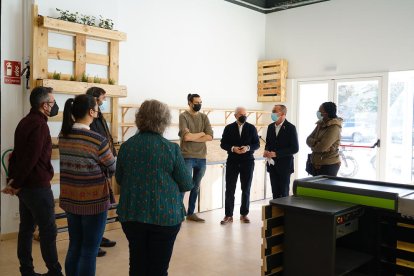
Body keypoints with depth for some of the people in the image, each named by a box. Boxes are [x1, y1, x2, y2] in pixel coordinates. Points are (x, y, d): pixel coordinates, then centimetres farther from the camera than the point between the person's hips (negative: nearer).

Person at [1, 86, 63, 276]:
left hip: (25, 185, 9)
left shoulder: (25, 122, 12)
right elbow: (31, 159, -22)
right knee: (48, 231, 0)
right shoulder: (40, 125, -18)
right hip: (38, 186, -9)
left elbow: (17, 153, 14)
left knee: (26, 228, 13)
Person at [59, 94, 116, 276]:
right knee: (89, 251, 7)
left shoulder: (63, 136, 0)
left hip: (69, 199, 6)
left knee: (74, 246, 20)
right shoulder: (98, 140, -19)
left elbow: (75, 163, 9)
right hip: (93, 200, -6)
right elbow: (113, 168, -6)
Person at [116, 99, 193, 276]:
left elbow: (119, 179, 11)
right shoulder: (171, 148, -13)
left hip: (131, 214, 4)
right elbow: (187, 184, -6)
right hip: (165, 216, -3)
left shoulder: (126, 146, -3)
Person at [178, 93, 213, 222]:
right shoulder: (183, 116, -4)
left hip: (201, 157, 5)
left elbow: (210, 137, -3)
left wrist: (192, 137, -11)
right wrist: (201, 134, -3)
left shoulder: (204, 117, 9)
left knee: (196, 187, 12)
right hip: (187, 157, -5)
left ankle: (191, 213, 24)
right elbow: (186, 136, -16)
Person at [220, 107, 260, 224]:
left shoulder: (252, 128, 3)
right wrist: (232, 148, -18)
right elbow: (223, 144, 0)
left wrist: (248, 147, -17)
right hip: (232, 162, 0)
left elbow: (257, 144, 2)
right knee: (230, 189, 0)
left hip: (247, 162, 1)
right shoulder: (229, 128, 2)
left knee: (246, 189, 7)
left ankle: (244, 214, 18)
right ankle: (228, 215, 7)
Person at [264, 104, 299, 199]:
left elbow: (295, 148, -13)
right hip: (272, 165, 5)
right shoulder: (271, 127, 8)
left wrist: (276, 154, -19)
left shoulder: (290, 128, -11)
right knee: (275, 192, 10)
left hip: (284, 166, -5)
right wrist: (266, 151, -4)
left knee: (284, 192, 4)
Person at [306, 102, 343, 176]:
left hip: (329, 165, -8)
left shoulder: (334, 128, -16)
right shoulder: (321, 124, 10)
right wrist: (316, 143, -13)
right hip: (317, 164, 8)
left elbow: (322, 147, -23)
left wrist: (313, 144, -3)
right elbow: (308, 139, 7)